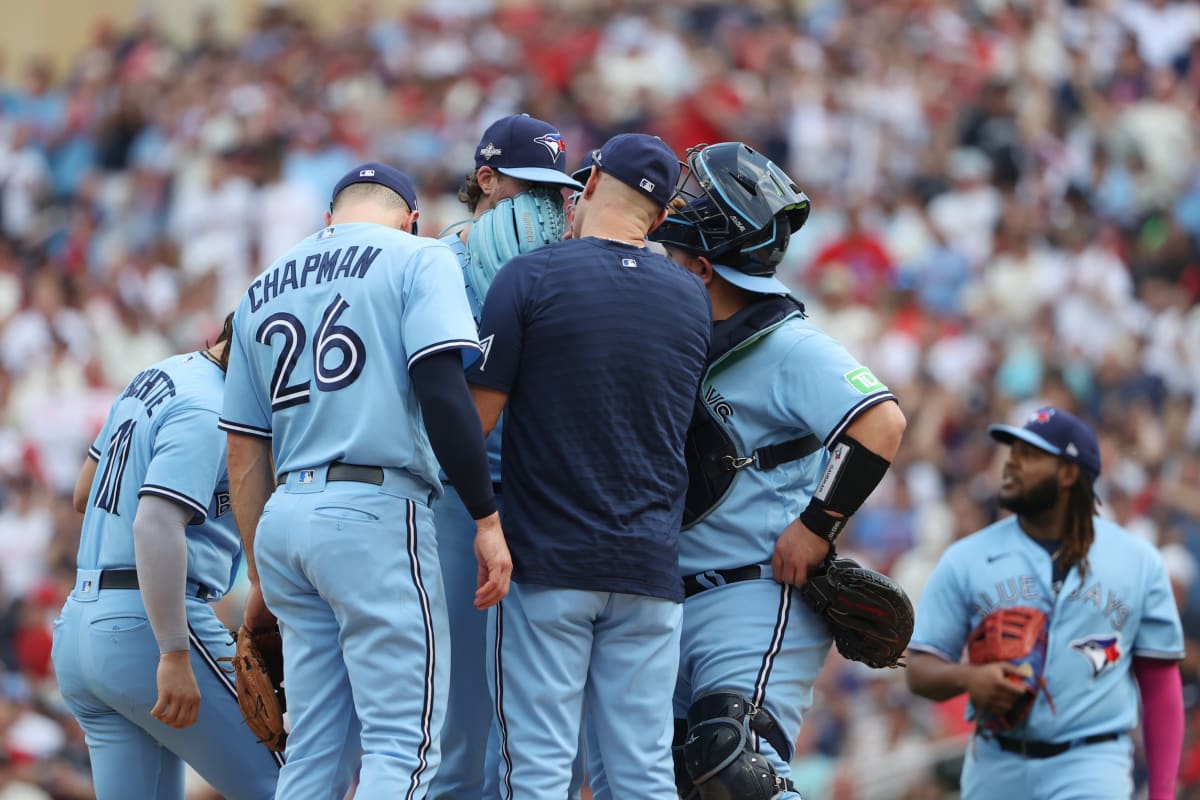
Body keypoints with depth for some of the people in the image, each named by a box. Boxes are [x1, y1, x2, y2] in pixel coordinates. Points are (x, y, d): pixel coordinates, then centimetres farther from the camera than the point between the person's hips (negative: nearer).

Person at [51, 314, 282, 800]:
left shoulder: (155, 378, 16)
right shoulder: (206, 412, -14)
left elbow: (84, 496, 27)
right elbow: (155, 526, -25)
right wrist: (174, 656, -28)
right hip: (146, 629, -9)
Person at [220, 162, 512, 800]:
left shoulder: (264, 290, 21)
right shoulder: (416, 258, 3)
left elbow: (245, 450, 20)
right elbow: (442, 390, -12)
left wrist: (261, 577, 24)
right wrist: (487, 518, -11)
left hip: (283, 517, 7)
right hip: (374, 509, -7)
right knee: (404, 743, -9)